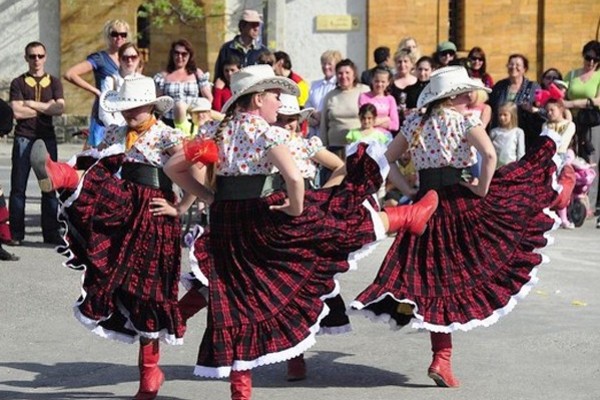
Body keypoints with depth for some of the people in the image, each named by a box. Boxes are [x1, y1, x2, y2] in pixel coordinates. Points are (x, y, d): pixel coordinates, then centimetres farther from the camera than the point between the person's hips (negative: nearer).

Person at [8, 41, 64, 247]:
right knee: (18, 187, -1)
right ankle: (16, 233, 3)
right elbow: (17, 112, -9)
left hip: (47, 137, 2)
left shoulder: (54, 82, 11)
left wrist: (31, 104, -8)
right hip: (23, 138, -2)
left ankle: (51, 232, 8)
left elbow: (60, 109, -5)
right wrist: (46, 107, -5)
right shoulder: (18, 83, 5)